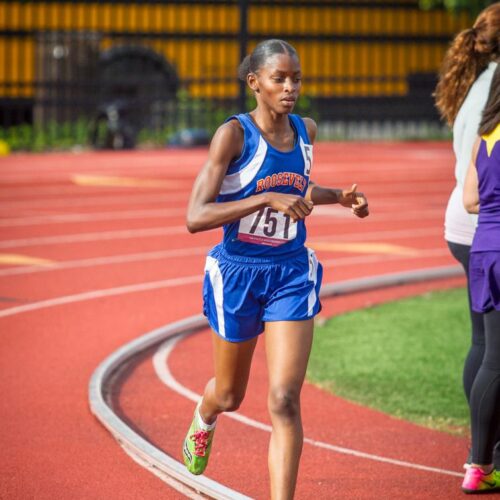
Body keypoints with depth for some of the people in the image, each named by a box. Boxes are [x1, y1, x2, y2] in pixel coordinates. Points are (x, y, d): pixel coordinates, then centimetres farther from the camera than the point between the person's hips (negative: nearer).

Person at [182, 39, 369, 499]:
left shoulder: (306, 130, 0)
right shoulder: (234, 134, -17)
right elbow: (195, 218, -25)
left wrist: (339, 197, 6)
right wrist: (268, 199, -32)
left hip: (292, 274, 2)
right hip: (238, 274, -2)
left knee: (284, 399, -13)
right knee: (230, 396, 20)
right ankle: (204, 419, 57)